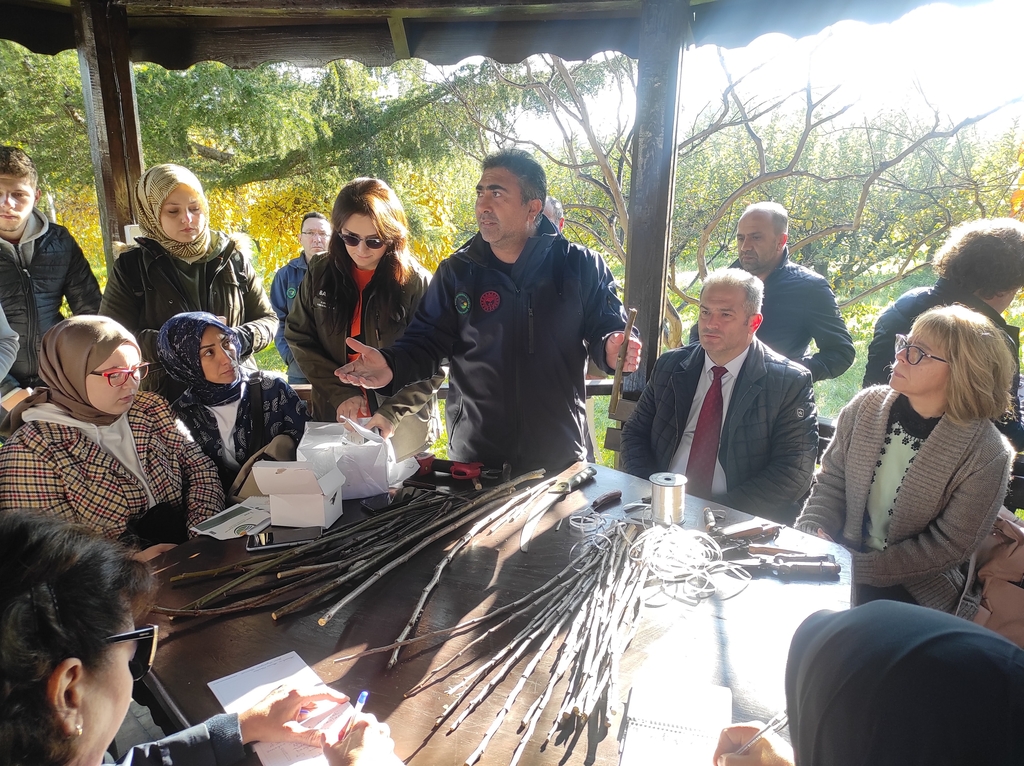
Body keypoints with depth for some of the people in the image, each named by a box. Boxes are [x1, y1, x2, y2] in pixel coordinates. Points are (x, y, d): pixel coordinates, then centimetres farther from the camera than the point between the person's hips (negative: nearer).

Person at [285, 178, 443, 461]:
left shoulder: (416, 282, -12)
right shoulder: (321, 275, -1)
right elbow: (299, 338, 1)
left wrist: (393, 411, -20)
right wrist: (341, 393, -10)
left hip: (403, 428, -3)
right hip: (335, 418, 3)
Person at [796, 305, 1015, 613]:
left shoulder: (985, 455, -14)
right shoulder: (867, 405, -4)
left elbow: (948, 546, -12)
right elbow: (831, 482, 3)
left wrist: (861, 568, -17)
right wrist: (809, 539, -13)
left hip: (915, 587, -4)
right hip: (839, 559, 4)